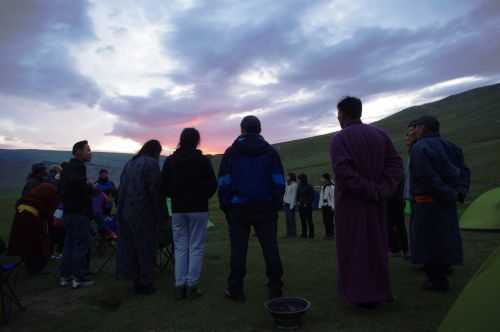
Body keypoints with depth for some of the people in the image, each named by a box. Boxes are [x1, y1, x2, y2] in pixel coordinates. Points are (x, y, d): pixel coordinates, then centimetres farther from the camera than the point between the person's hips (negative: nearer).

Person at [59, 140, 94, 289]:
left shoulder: (67, 167, 17)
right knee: (81, 244, -3)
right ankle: (79, 278, 2)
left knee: (69, 243, 14)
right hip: (79, 212, -9)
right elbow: (77, 182, -31)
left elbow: (62, 187, 21)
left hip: (68, 211, 9)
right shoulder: (78, 166, -13)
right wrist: (90, 188, -15)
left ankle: (65, 276, 19)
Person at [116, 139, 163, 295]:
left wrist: (121, 210, 17)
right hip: (144, 212, -7)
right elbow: (155, 190, -16)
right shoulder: (151, 163, -10)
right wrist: (159, 214, -10)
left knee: (131, 245, 13)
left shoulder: (130, 163, 13)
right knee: (146, 247, 3)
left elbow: (121, 188, 14)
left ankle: (136, 279, 23)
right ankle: (144, 283, 10)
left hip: (126, 211, 7)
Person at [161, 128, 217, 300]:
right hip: (198, 209, -3)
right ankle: (192, 286, 3)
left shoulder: (170, 161, 2)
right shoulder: (203, 160, -7)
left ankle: (180, 286, 10)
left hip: (178, 210, 3)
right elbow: (212, 185, -6)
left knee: (180, 247, 10)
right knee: (196, 247, 3)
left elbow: (164, 186, 1)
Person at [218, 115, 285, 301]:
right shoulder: (270, 151, 8)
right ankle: (275, 288, 9)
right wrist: (277, 205, 6)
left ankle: (235, 289, 6)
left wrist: (225, 206, 6)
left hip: (238, 209, 0)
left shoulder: (231, 152, 5)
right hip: (265, 208, 1)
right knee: (270, 248, 5)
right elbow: (279, 182, 2)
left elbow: (223, 183, 1)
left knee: (238, 249, 4)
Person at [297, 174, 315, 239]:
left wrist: (307, 203, -12)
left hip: (307, 206, -6)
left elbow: (312, 197, -7)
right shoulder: (299, 187, 10)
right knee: (302, 220, 7)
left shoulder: (309, 187, -8)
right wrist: (298, 201, 5)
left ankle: (311, 234, 3)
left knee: (309, 220, -3)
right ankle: (304, 234, 15)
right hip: (301, 206, 6)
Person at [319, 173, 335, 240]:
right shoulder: (323, 186, 14)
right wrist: (320, 206, 14)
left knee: (330, 220, -4)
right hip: (324, 206, 8)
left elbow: (333, 196, -14)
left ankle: (331, 234, 3)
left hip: (330, 206, -7)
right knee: (325, 220, 9)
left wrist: (333, 207, -15)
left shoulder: (332, 186, -12)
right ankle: (327, 234, 17)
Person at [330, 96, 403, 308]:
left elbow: (343, 170, -25)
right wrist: (381, 191, -7)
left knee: (353, 247, 6)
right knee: (375, 246, 17)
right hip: (375, 202, 5)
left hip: (350, 202, -5)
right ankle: (378, 292, 26)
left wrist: (368, 190, -17)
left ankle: (361, 294, 12)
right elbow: (395, 163, -1)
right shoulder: (379, 134, 6)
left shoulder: (339, 138, -11)